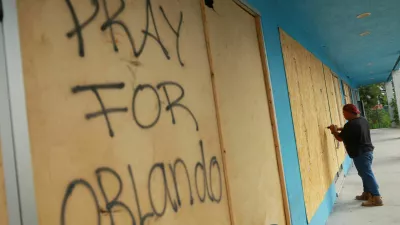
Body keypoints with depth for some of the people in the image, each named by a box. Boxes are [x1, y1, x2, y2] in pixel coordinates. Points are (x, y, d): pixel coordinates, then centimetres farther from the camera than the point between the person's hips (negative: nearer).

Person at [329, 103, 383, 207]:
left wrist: (334, 131, 4)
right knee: (366, 174, 19)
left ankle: (376, 198, -1)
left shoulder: (351, 124, -24)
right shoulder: (362, 119, 7)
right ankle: (367, 194, 30)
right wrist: (340, 129, 15)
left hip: (360, 154, -10)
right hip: (367, 151, 10)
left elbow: (340, 138, -14)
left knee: (367, 175, -5)